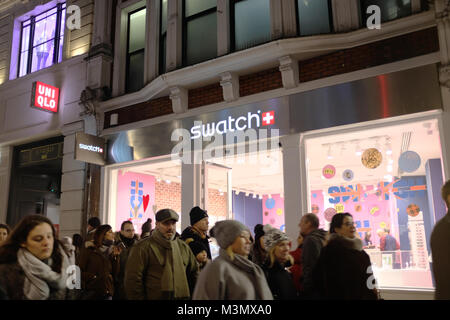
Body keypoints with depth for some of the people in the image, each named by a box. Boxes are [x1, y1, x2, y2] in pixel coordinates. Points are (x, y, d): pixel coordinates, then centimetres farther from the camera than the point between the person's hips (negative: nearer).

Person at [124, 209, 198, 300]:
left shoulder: (184, 247, 10)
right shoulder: (143, 248, -7)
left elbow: (194, 273, 19)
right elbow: (133, 280, -10)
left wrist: (193, 296, 12)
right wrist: (139, 298, -11)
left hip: (182, 296, 5)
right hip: (154, 297, -4)